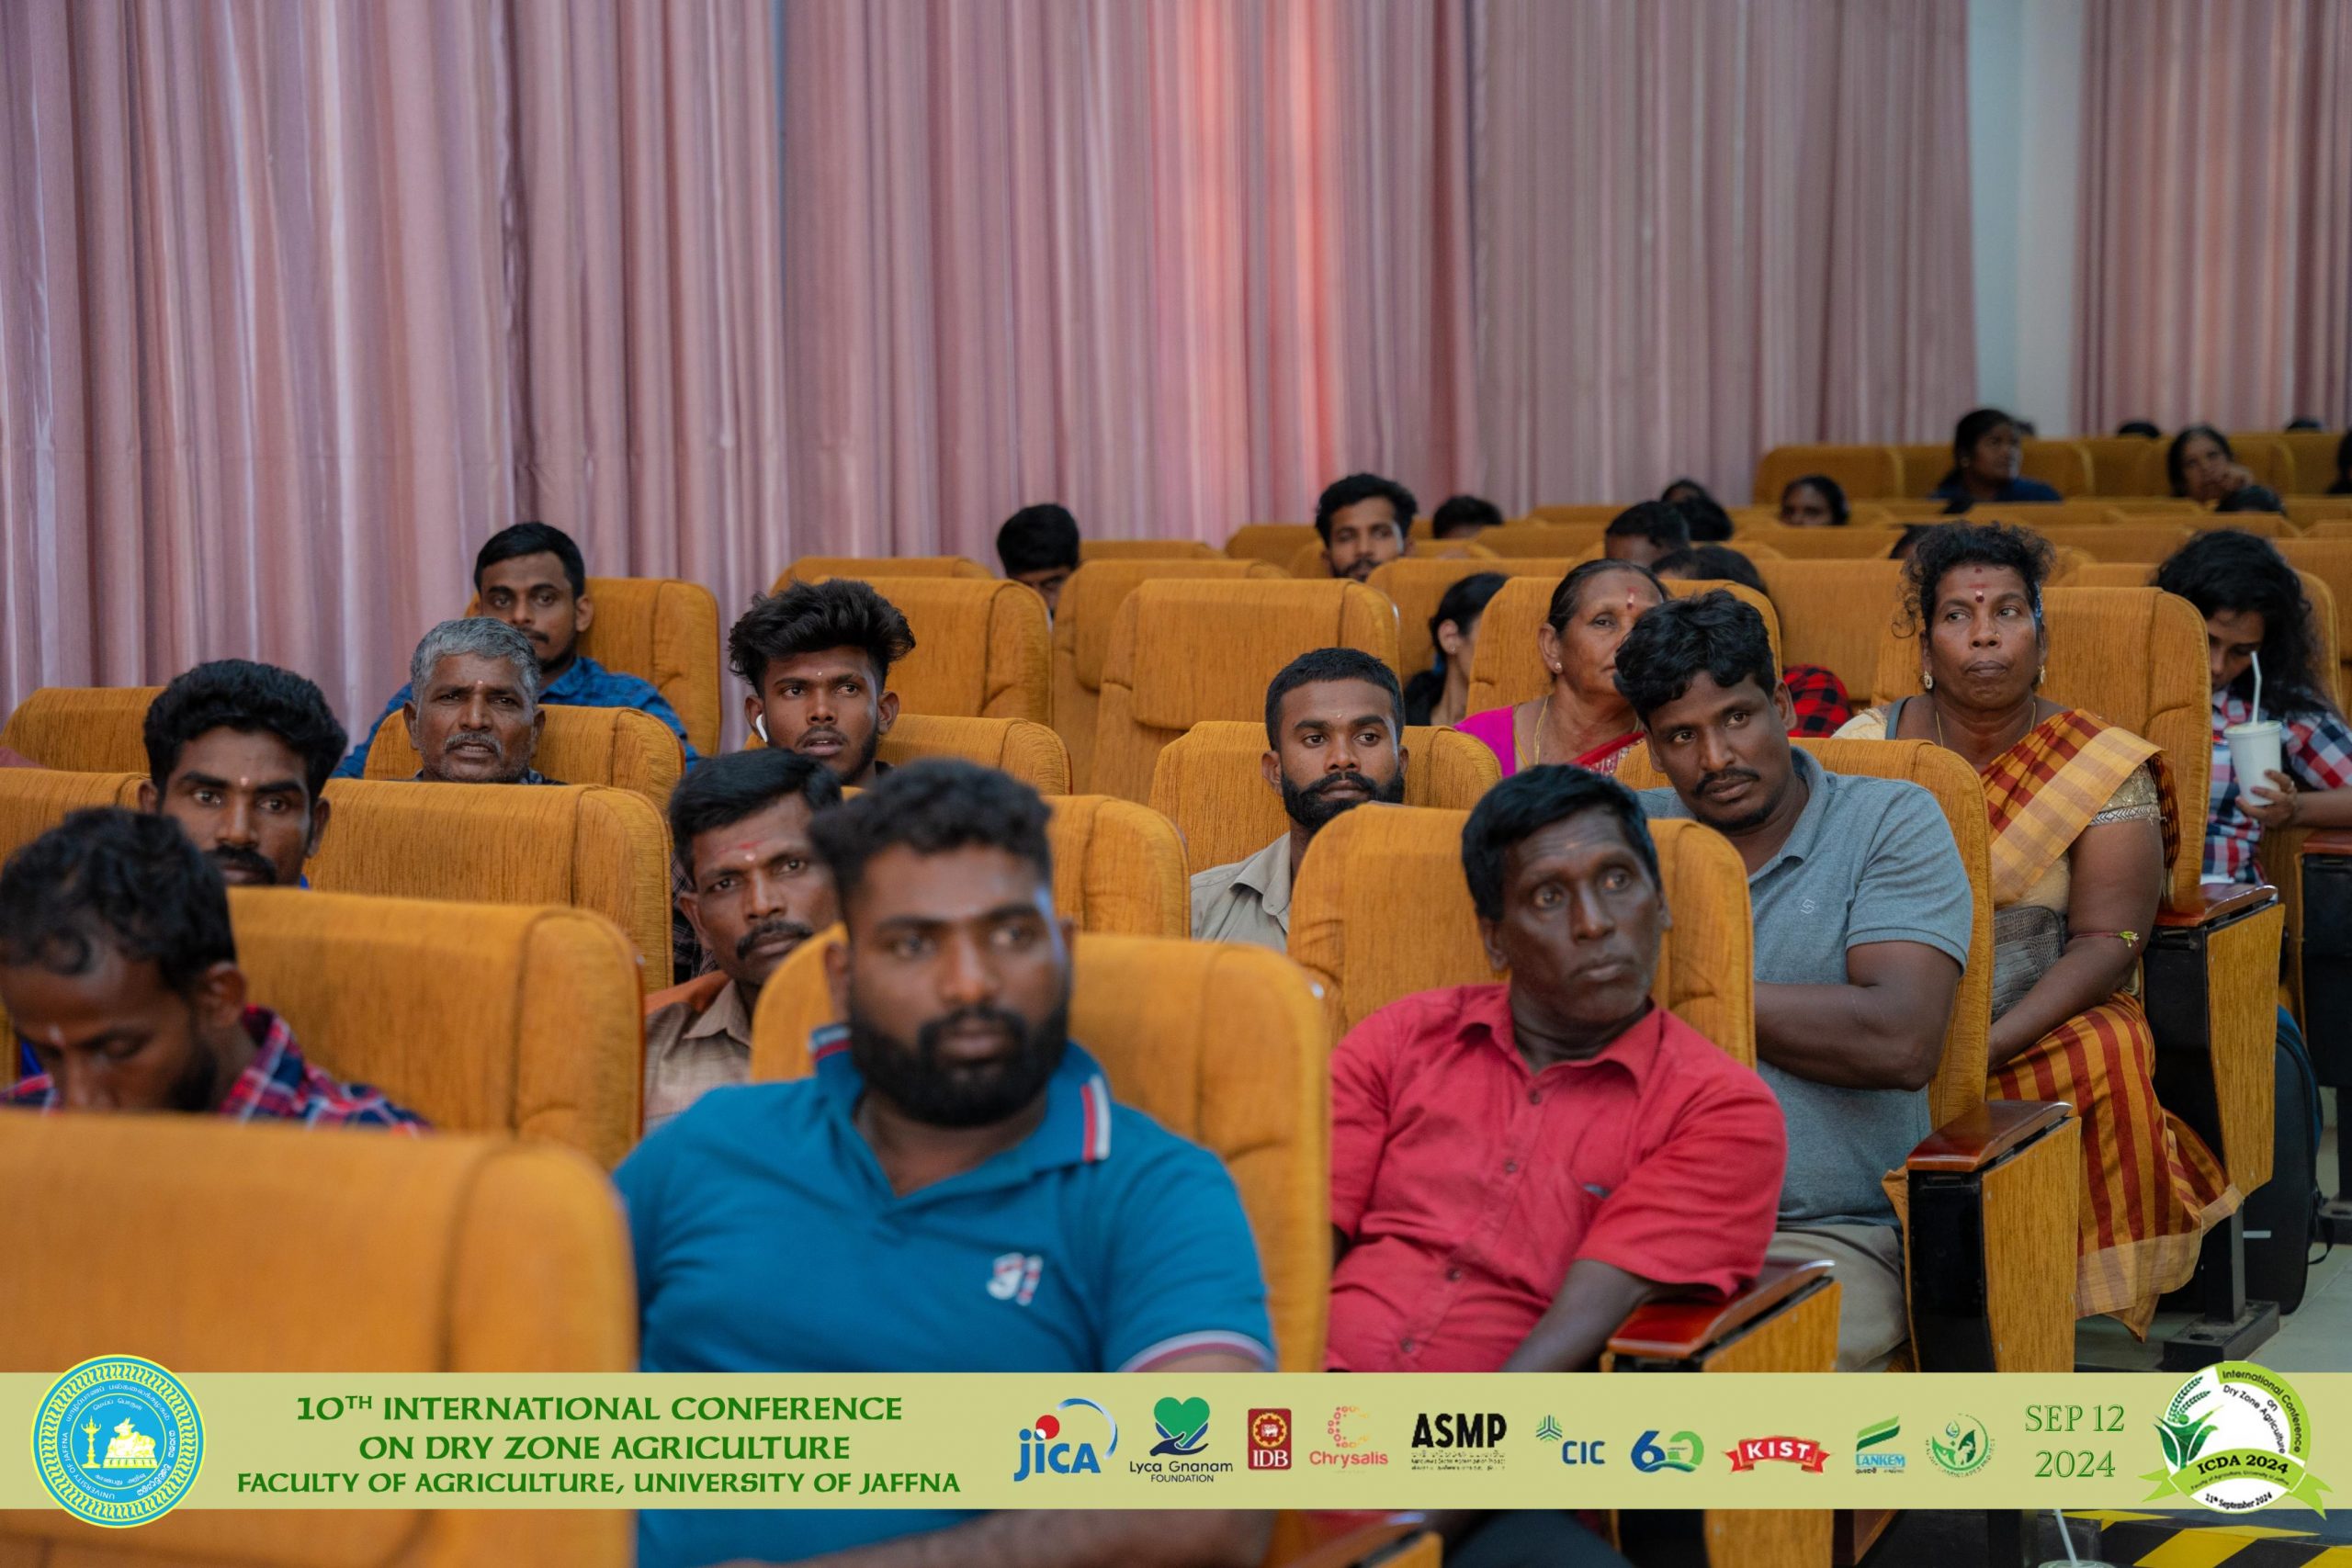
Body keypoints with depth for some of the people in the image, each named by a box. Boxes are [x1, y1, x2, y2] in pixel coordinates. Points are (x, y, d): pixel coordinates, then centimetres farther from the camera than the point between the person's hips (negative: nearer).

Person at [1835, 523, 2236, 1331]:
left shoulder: (2103, 767, -1)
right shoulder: (1868, 744, 4)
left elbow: (2107, 940, -9)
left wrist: (1989, 1046, -25)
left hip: (2045, 1017, -1)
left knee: (2107, 1059, -32)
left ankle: (2093, 1293, -15)